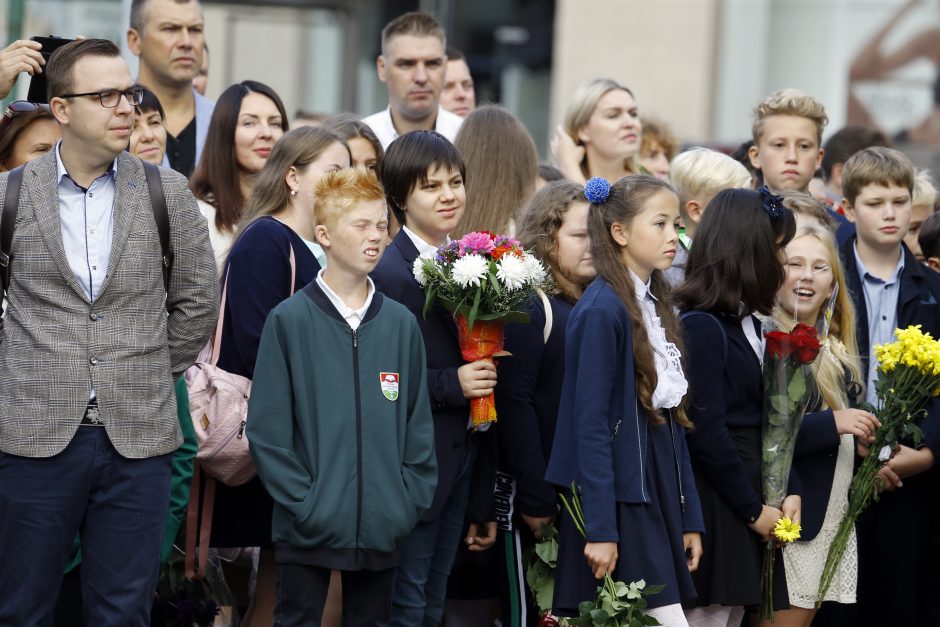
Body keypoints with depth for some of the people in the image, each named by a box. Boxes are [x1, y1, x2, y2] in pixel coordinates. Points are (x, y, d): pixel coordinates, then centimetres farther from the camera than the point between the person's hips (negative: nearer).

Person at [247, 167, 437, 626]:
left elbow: (418, 424, 9)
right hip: (308, 531, -3)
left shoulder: (400, 324, 7)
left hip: (382, 531, 3)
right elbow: (267, 428, -6)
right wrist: (302, 502, -12)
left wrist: (411, 502, 0)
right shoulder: (289, 320, -4)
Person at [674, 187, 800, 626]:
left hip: (748, 501, 9)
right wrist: (753, 509, -12)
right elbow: (706, 429, -17)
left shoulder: (746, 323, 14)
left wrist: (790, 491, 2)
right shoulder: (700, 326, -14)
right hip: (713, 506, -9)